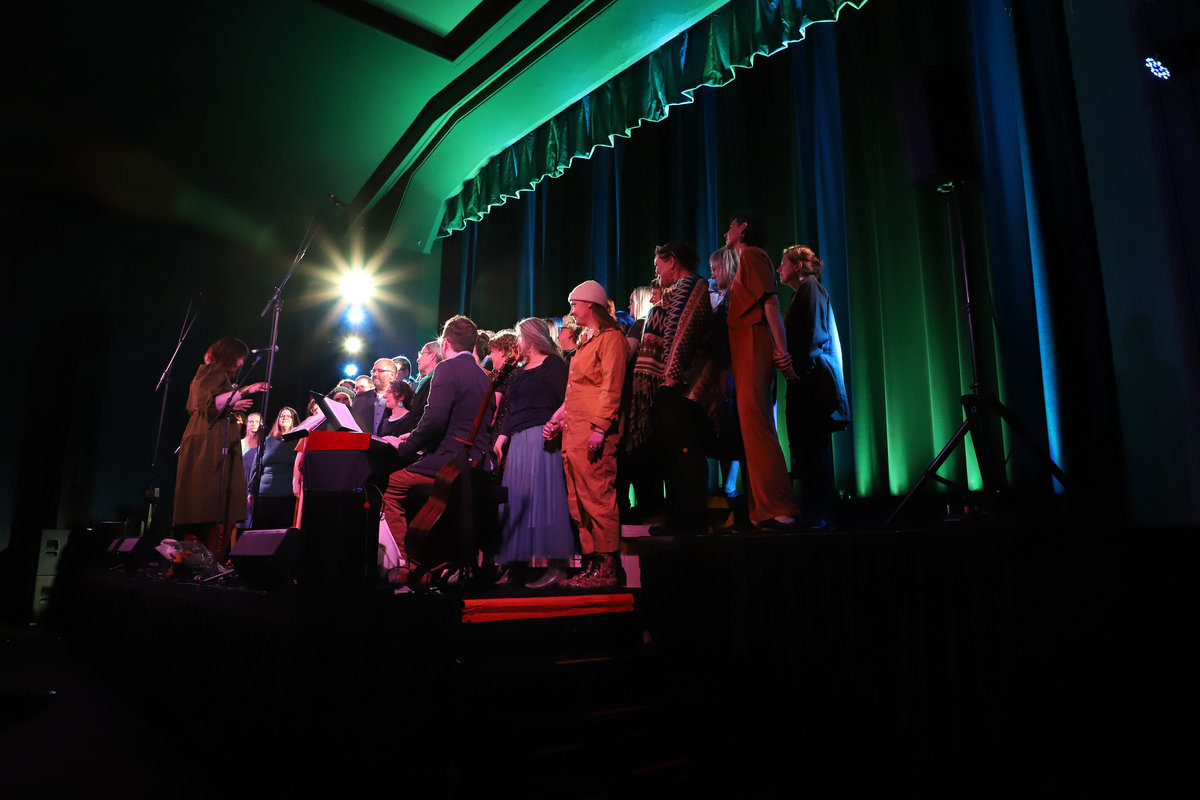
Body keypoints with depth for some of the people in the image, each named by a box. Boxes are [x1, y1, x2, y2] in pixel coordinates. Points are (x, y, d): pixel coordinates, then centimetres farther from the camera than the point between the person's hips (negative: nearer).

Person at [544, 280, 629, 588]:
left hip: (594, 435, -10)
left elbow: (611, 388, -13)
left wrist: (600, 427, -21)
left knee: (598, 499, -9)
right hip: (573, 435, 10)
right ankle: (591, 565, 14)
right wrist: (557, 420, 16)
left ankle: (608, 569, -5)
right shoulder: (585, 342, 26)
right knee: (579, 504, 9)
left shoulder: (611, 337, -3)